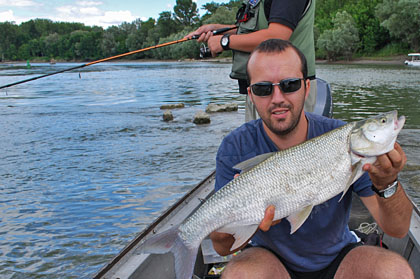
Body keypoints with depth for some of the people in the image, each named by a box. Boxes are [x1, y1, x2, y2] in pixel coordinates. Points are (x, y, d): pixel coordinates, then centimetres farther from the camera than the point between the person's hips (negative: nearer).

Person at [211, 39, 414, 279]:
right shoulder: (236, 149, -18)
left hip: (337, 258, 3)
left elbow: (398, 229, -17)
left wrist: (388, 186, -39)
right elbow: (222, 247, -17)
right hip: (272, 259, -2)